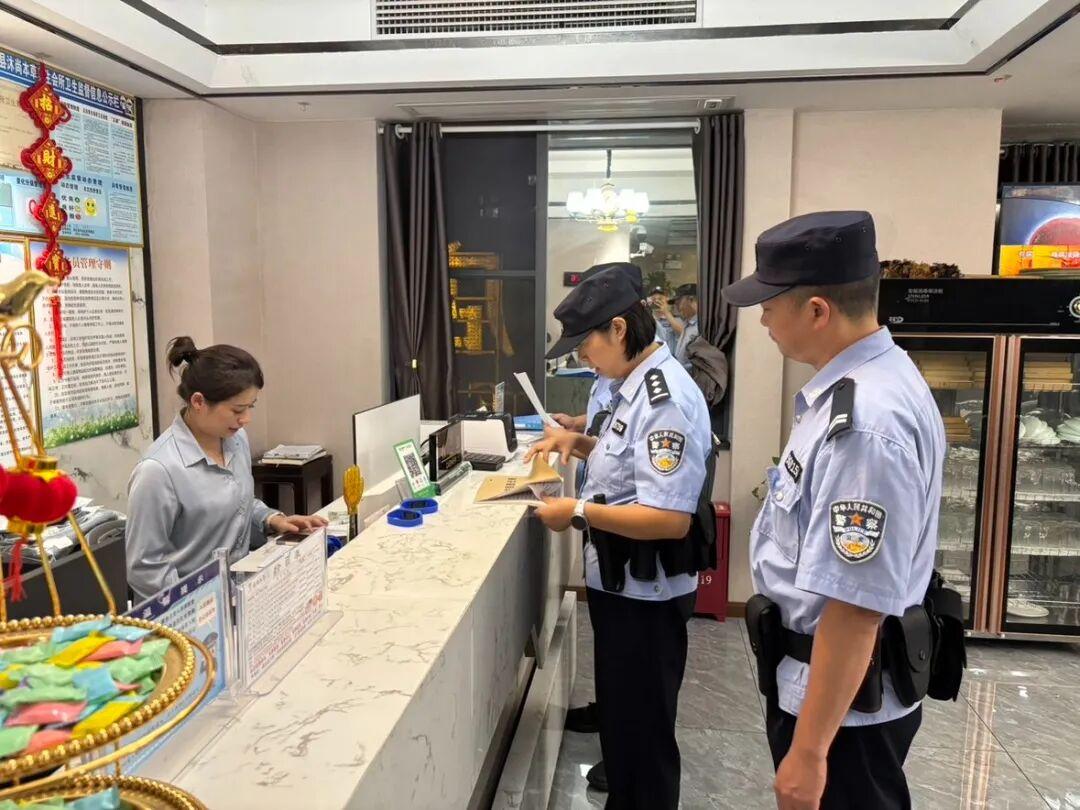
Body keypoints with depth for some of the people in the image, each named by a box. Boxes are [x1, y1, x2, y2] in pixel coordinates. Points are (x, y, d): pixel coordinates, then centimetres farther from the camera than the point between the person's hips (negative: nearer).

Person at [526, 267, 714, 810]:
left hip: (645, 592, -10)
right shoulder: (637, 387, 6)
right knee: (620, 709, 28)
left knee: (642, 724, 10)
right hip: (619, 581, 10)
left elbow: (670, 518, -30)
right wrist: (579, 443, 6)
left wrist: (578, 512, -25)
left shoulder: (666, 400, -25)